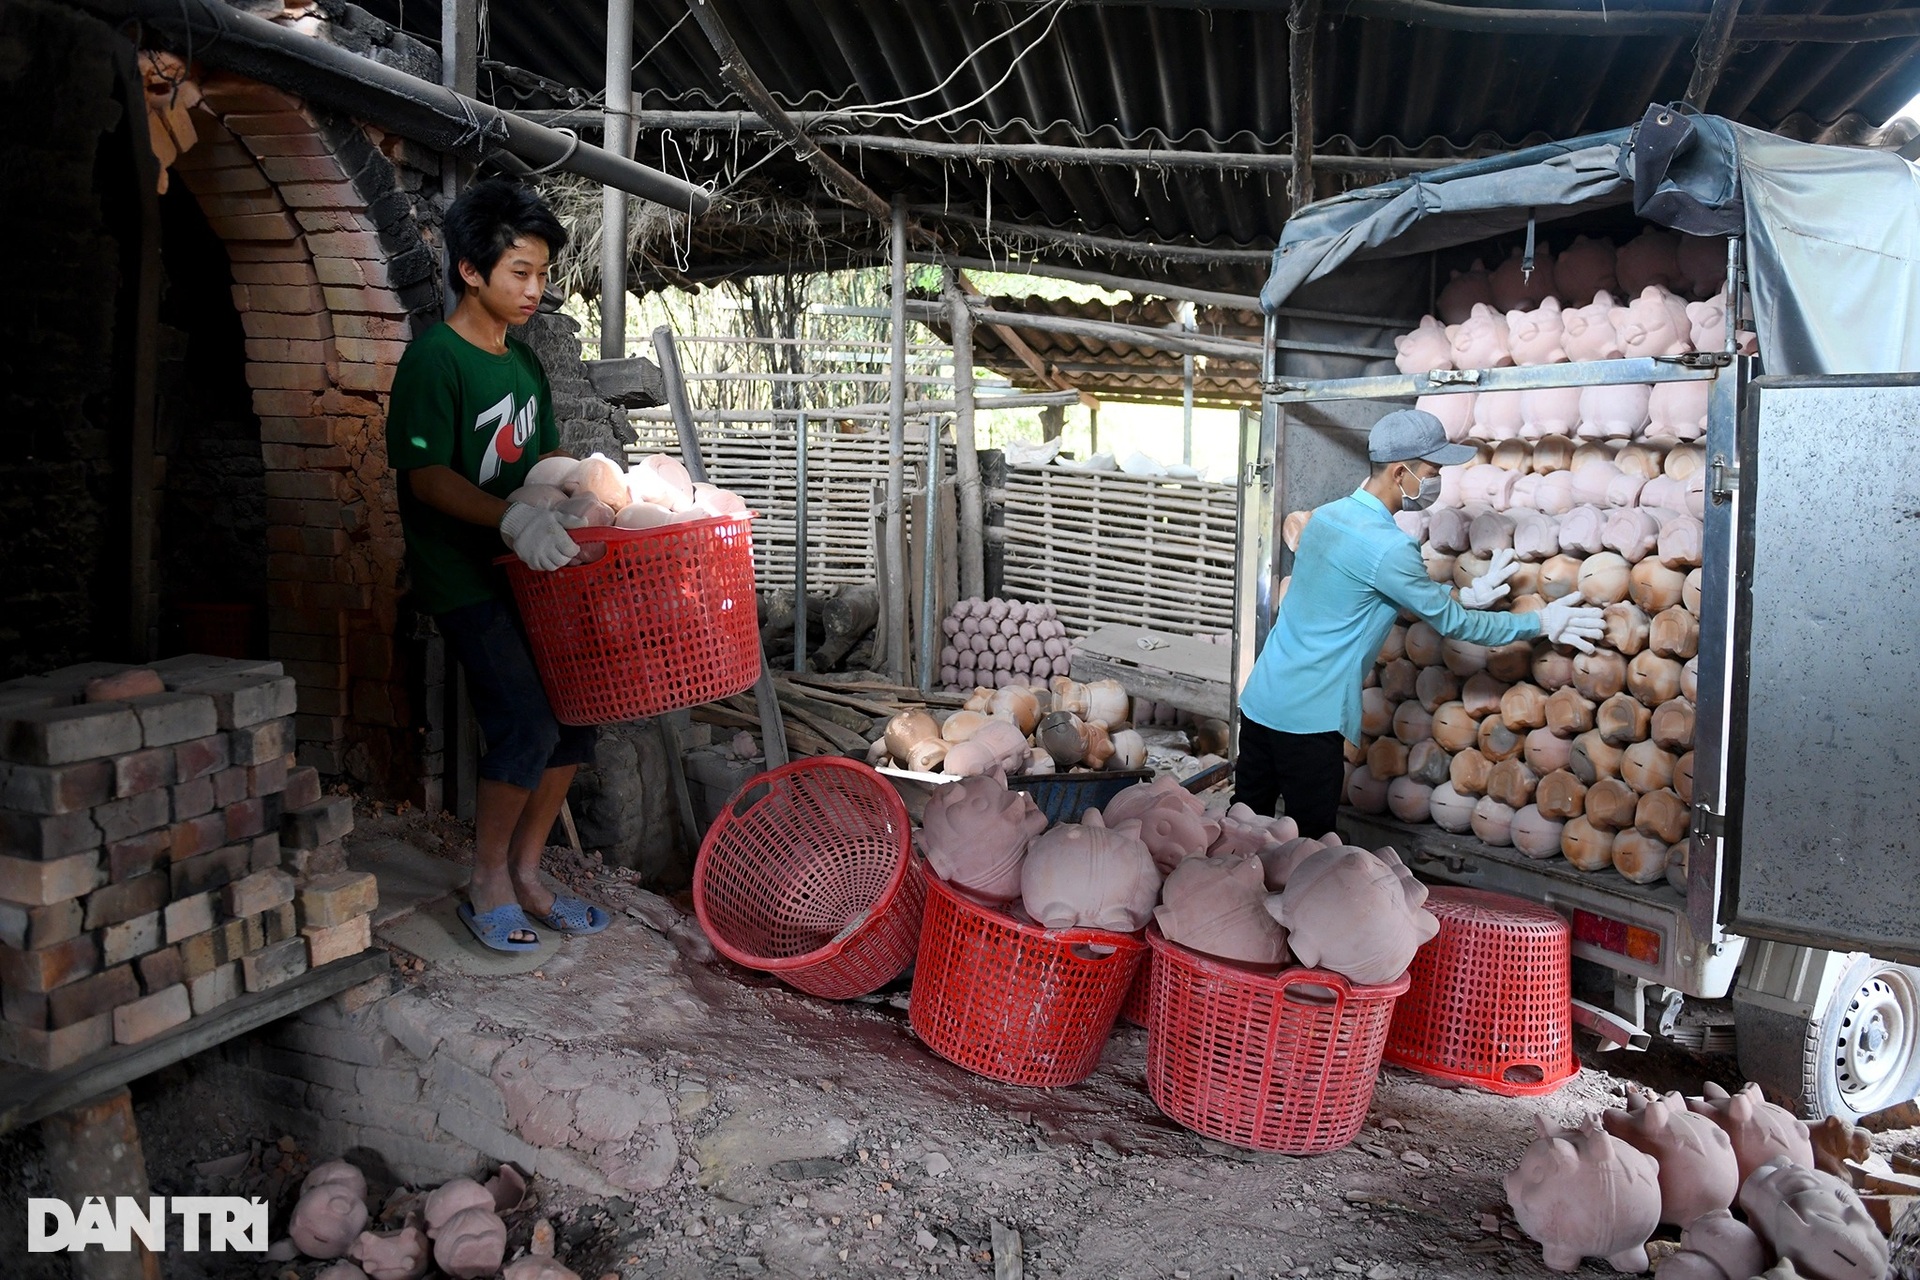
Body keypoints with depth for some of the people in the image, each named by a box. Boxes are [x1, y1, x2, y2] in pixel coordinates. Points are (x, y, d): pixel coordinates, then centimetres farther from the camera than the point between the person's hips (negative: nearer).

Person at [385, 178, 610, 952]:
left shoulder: (524, 363, 12)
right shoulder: (435, 358, -12)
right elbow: (426, 475, -20)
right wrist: (512, 518, -34)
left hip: (528, 569, 8)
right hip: (463, 577, -8)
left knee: (575, 713, 3)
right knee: (527, 722, -15)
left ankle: (525, 874, 17)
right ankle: (487, 887, 4)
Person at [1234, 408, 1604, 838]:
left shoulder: (1326, 516, 6)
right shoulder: (1386, 547, -19)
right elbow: (1451, 623, -7)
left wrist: (1464, 595, 16)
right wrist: (1540, 623, 3)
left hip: (1259, 698, 8)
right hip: (1306, 719, -8)